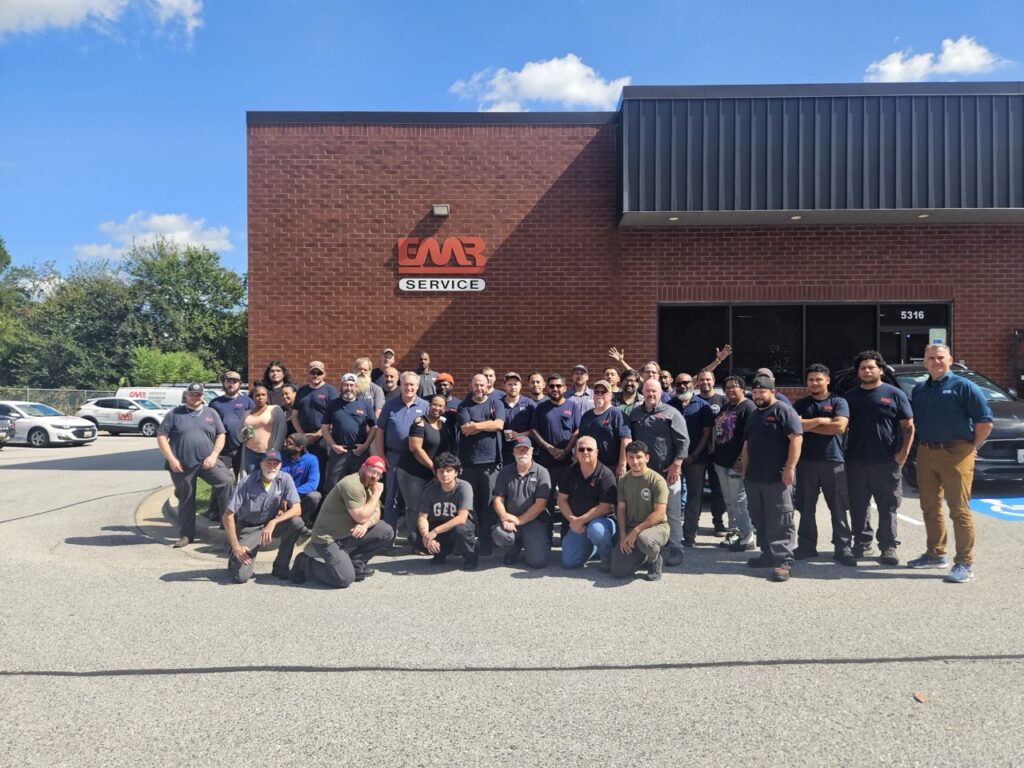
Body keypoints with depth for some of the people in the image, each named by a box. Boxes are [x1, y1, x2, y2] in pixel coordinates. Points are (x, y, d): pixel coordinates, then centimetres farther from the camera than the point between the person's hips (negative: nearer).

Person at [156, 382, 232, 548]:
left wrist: (213, 455, -7)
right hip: (182, 465, -1)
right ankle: (186, 535, 19)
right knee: (186, 500, 7)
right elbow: (161, 437, 1)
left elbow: (220, 436, 8)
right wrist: (171, 459, -9)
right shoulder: (174, 414, 4)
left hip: (207, 461, 1)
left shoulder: (211, 413, 9)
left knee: (226, 481, -19)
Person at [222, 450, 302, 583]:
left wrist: (273, 523, -34)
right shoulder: (247, 483, -20)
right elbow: (228, 515, -17)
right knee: (241, 576, -17)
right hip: (248, 528, -3)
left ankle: (280, 567, -7)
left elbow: (297, 508, -19)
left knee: (296, 522, -28)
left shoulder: (285, 479, -14)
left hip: (271, 523, 3)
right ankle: (234, 555, 21)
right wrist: (236, 547, -18)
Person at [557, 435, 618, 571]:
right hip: (577, 524, 5)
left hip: (602, 520, -5)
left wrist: (580, 520, -19)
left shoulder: (605, 474, -13)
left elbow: (605, 507, -18)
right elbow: (562, 500, 4)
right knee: (568, 562, -7)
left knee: (595, 529, -40)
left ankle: (609, 558, -9)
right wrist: (572, 520, -11)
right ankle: (592, 547, 24)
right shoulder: (570, 473, 3)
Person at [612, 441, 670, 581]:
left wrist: (636, 531, -21)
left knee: (643, 539, -42)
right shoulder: (623, 480, 6)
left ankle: (655, 560, -5)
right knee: (618, 572, -10)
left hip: (656, 526, -5)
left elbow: (659, 514, -17)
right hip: (631, 530, 5)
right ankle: (645, 554, 20)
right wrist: (623, 535, -6)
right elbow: (620, 509, 7)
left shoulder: (657, 480, -12)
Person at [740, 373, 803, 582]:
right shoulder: (753, 416, 19)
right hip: (753, 479, 8)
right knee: (759, 521, 14)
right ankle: (768, 554, 25)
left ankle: (783, 561, -2)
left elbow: (796, 438, -15)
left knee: (780, 522, -6)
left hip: (777, 478, -8)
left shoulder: (784, 411, -6)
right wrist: (745, 471, 18)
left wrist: (790, 468, -19)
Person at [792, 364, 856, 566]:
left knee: (839, 509, 1)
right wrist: (821, 420, -10)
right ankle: (806, 546, 17)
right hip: (806, 462, 2)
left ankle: (842, 548, 8)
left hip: (833, 461, -2)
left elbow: (839, 427, -11)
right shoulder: (800, 404, 11)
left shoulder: (838, 402, 5)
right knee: (806, 508, 8)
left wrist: (808, 425, -7)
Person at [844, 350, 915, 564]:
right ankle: (862, 543, 19)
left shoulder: (895, 394, 4)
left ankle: (890, 547, 11)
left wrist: (904, 452, -7)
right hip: (856, 463, 3)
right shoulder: (850, 397, 13)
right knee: (858, 507, 8)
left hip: (887, 463, -3)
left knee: (888, 508, 2)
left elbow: (908, 427, 3)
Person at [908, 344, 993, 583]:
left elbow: (985, 422, -6)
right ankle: (935, 554, 26)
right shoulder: (919, 390, 13)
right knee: (930, 507, 13)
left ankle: (965, 563, 0)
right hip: (925, 454, 6)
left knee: (959, 510, -5)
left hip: (955, 454, -6)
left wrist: (972, 447, -3)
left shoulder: (963, 386, -5)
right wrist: (922, 444, 10)